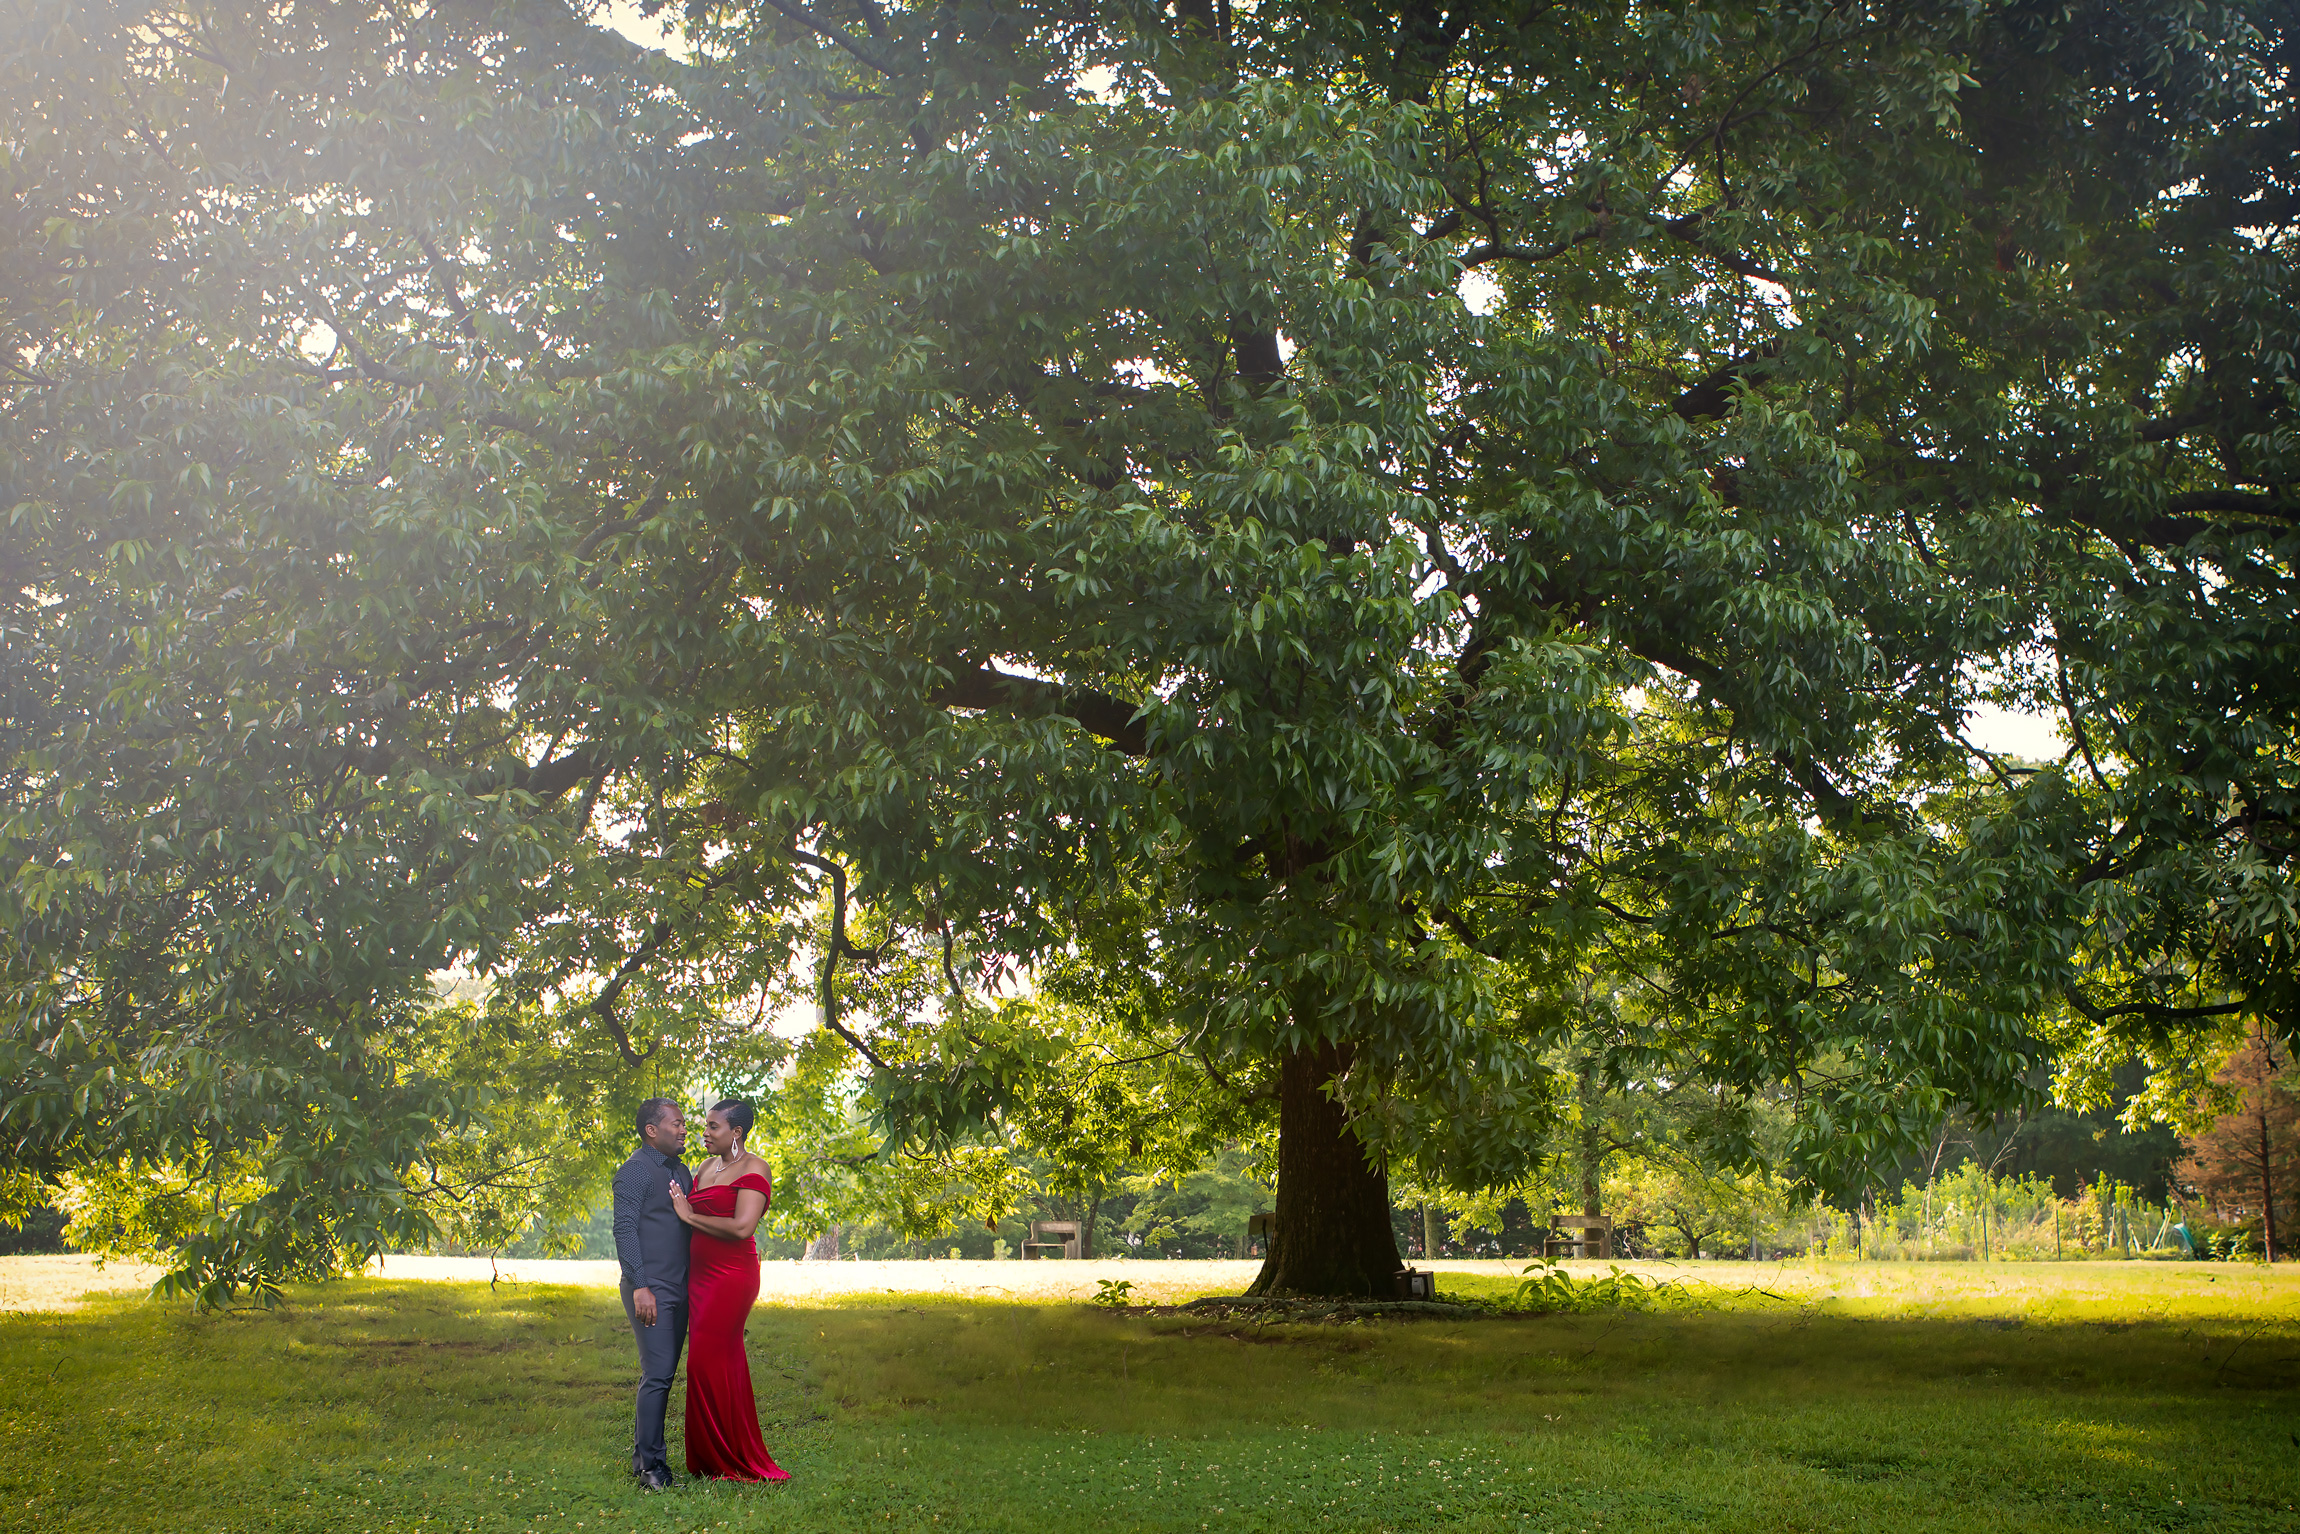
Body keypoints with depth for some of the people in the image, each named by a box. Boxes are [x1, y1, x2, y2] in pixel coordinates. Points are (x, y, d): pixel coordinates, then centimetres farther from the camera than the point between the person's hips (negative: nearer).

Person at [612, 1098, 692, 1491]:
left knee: (661, 1375, 10)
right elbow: (625, 1229, -13)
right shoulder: (635, 1170, -7)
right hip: (651, 1291, -8)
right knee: (657, 1375, -10)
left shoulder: (682, 1171, 18)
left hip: (678, 1289, 8)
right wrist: (640, 1285, -20)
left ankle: (641, 1456, 18)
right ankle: (650, 1464, -5)